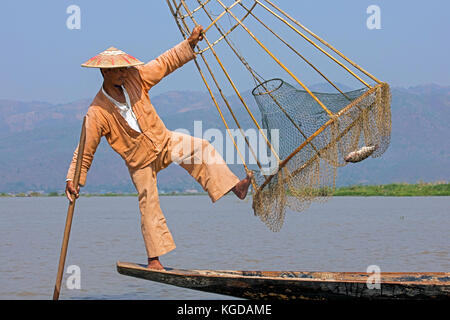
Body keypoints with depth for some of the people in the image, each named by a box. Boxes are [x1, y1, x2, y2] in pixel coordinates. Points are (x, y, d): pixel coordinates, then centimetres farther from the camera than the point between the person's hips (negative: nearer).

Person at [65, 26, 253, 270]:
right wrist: (73, 180, -24)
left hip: (164, 141, 4)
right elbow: (85, 151, -17)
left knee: (201, 148, -21)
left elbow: (165, 63, 0)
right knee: (149, 207, -2)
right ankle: (154, 258, 9)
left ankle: (233, 186, -23)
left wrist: (190, 44, -8)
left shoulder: (135, 79, -10)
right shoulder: (97, 113, -21)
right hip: (140, 162, -3)